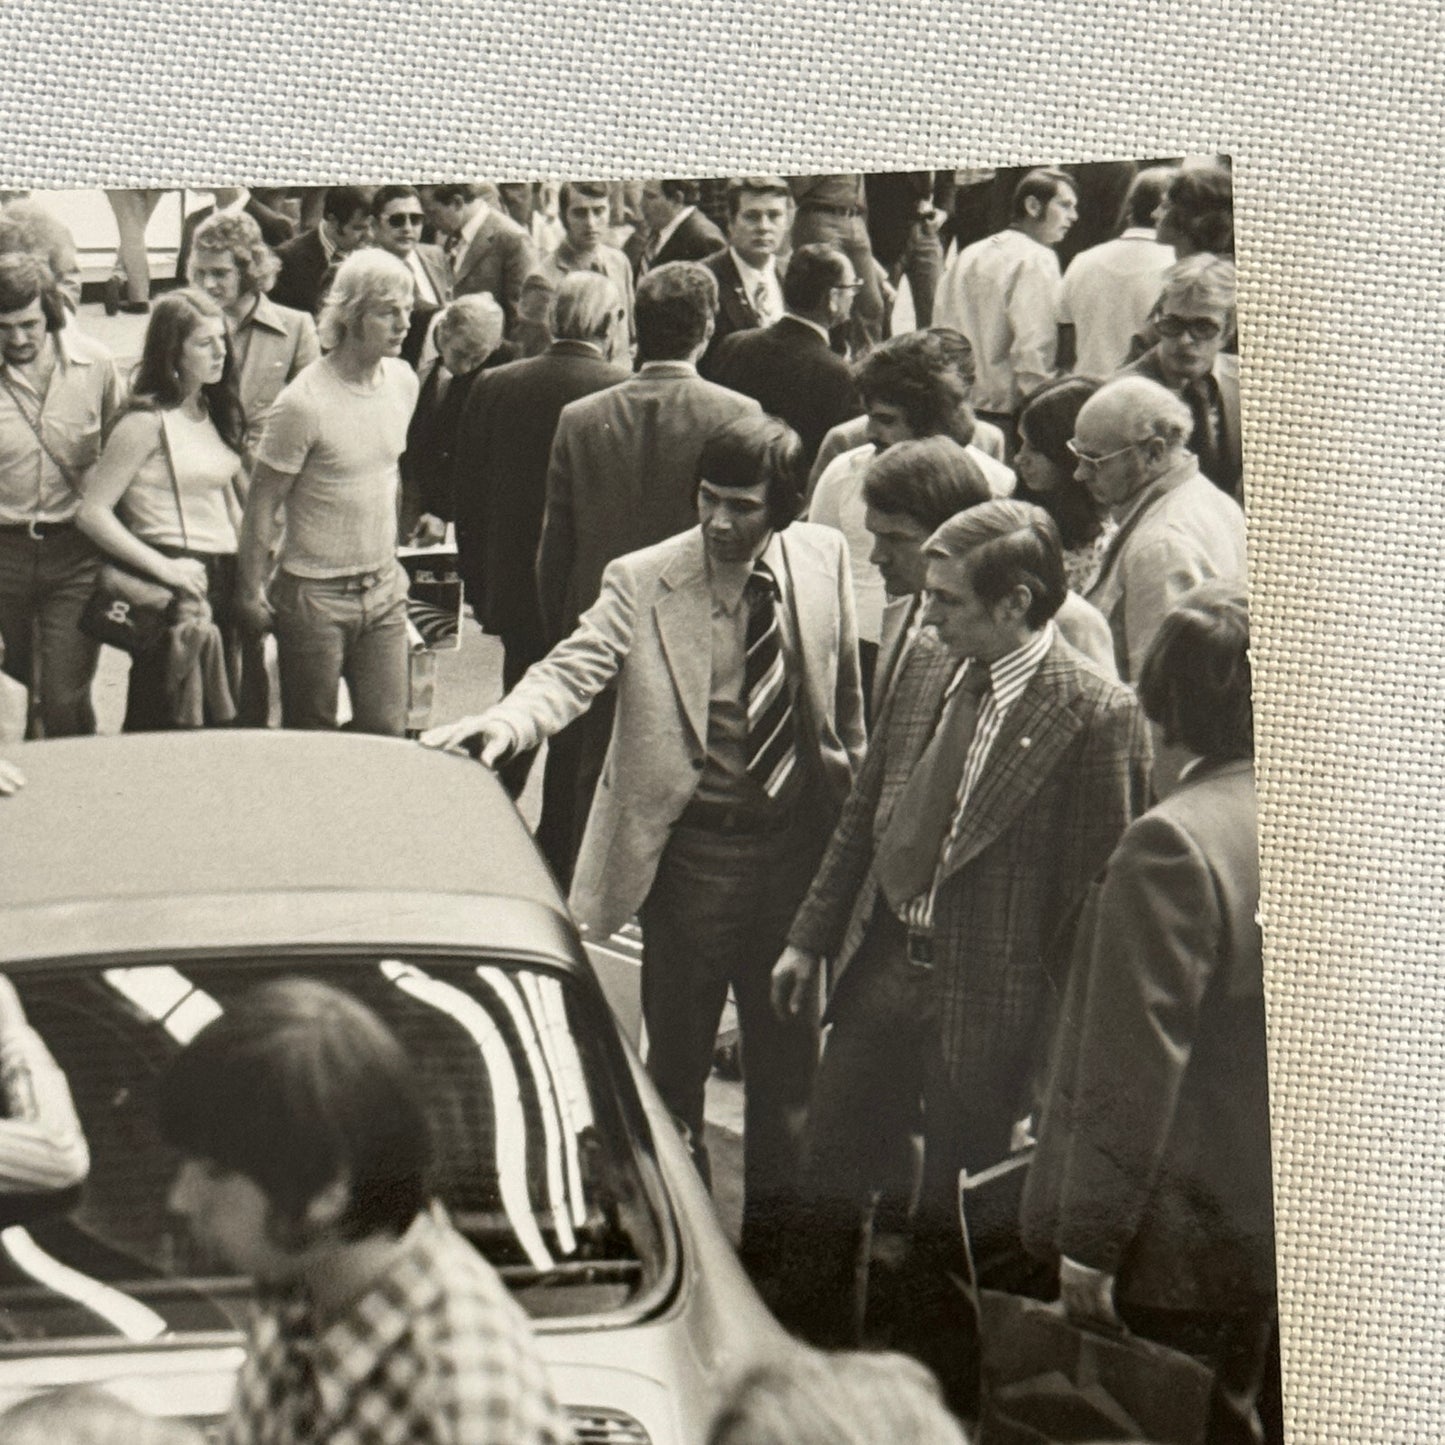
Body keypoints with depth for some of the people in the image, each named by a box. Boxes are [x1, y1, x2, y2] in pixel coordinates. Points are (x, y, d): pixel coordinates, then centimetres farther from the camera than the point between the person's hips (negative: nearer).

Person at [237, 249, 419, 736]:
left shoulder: (403, 381, 2)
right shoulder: (304, 403, -19)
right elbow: (262, 503, -12)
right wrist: (251, 592, -11)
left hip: (383, 588, 6)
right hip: (315, 593, -6)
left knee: (387, 732, 5)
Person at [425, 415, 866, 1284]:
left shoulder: (824, 563, 0)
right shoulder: (643, 583, -9)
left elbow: (846, 700, 9)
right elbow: (577, 669, -20)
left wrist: (851, 795, 10)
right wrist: (509, 721, -38)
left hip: (798, 844, 3)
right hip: (695, 849, -2)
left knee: (788, 1055, 14)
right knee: (677, 1058, 8)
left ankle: (772, 1239, 30)